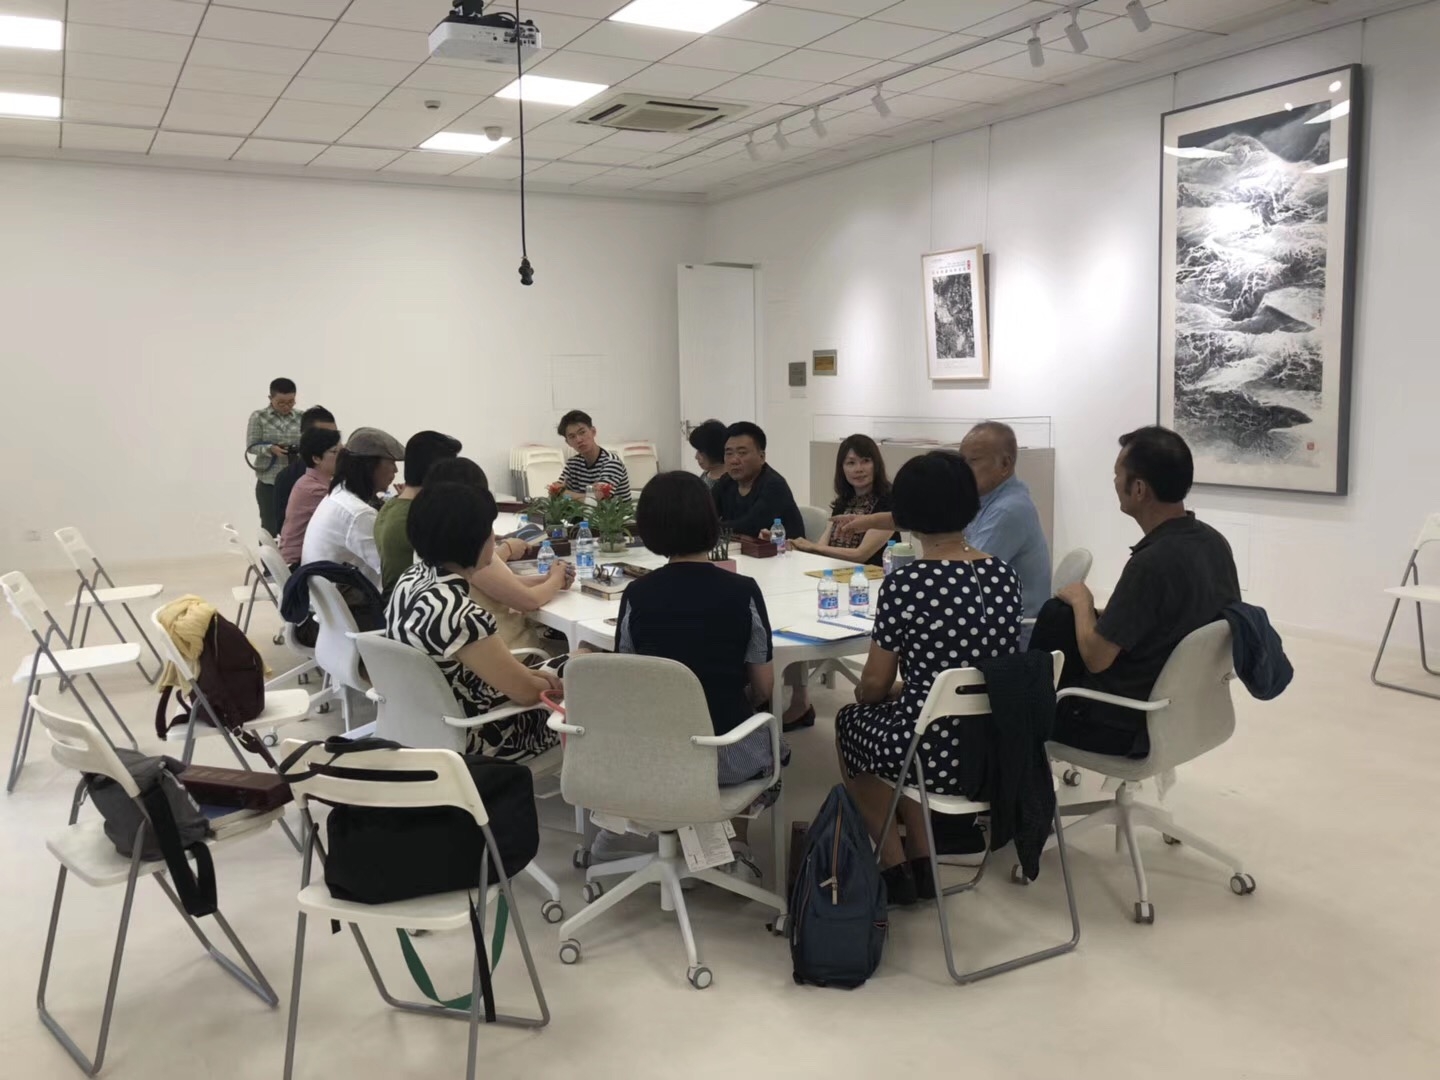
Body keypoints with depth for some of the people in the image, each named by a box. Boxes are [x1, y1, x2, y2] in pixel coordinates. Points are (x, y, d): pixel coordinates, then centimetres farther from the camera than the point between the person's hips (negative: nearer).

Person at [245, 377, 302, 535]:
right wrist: (271, 448, -20)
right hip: (269, 482, -2)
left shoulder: (300, 418, 3)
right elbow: (251, 446, -3)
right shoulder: (259, 417, -2)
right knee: (270, 528, 4)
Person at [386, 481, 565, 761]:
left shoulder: (414, 577, -6)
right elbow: (527, 692, -22)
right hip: (472, 739, -8)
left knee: (564, 666, 20)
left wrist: (523, 672, -1)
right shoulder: (458, 614, -33)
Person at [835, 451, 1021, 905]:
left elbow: (874, 685, -7)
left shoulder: (904, 584, -18)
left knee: (852, 720, 25)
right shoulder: (1005, 575, 0)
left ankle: (894, 869, 30)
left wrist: (863, 693, 17)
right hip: (997, 746, 6)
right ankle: (921, 863, 34)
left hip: (939, 753, -6)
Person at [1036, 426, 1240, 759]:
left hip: (1125, 724, -8)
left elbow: (1095, 658, -23)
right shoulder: (1213, 541, -5)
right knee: (1056, 615, 19)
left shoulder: (1152, 563, -31)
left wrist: (1081, 600, -5)